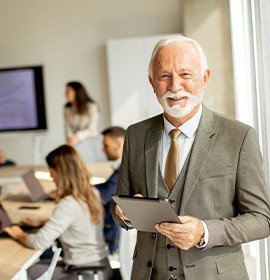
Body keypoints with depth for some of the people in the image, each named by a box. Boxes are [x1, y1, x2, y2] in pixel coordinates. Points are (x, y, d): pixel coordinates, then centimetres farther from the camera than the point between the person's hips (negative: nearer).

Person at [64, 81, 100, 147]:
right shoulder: (67, 109, 10)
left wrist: (78, 137, -23)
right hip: (75, 143, 3)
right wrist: (70, 138, -17)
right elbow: (68, 128, 4)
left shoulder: (91, 106, -4)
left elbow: (92, 130, -10)